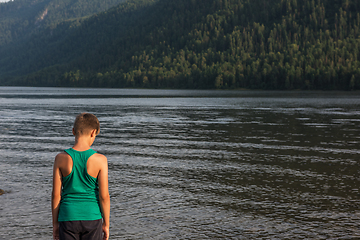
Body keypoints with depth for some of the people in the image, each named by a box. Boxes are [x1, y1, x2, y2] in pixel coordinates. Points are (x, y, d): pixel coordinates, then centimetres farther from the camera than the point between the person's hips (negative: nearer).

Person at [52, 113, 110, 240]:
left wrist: (55, 223, 8)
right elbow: (104, 196, -7)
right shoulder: (100, 160, -10)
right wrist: (106, 224, 4)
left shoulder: (61, 159, -6)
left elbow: (56, 195, -2)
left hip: (68, 217, 1)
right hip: (92, 218, 0)